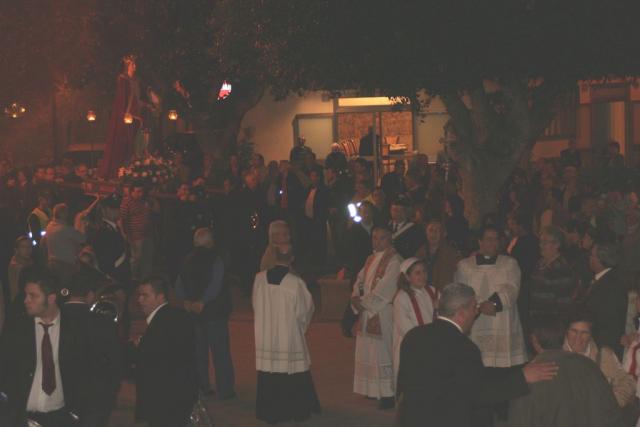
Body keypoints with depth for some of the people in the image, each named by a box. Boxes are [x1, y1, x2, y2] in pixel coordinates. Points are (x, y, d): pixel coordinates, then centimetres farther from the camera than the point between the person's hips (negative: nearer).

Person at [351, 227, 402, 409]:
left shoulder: (394, 261, -11)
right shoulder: (371, 259, 16)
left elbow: (385, 290, -18)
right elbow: (360, 281, 14)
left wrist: (364, 303, -14)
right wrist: (356, 299, -5)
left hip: (384, 315, -8)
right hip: (367, 313, 8)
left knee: (383, 352, -7)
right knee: (368, 352, 11)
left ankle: (388, 394, -2)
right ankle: (373, 390, 20)